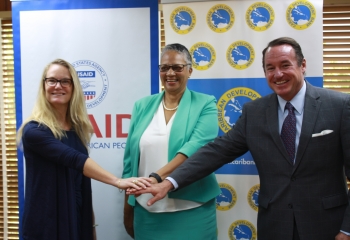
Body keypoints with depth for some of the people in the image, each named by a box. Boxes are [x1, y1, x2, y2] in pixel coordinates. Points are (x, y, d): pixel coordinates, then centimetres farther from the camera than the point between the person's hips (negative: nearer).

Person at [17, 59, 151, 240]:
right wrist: (117, 181, -36)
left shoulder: (77, 128, 7)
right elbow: (74, 159, -27)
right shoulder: (35, 130, -14)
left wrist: (90, 219, 12)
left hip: (78, 217, 6)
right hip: (45, 222, -6)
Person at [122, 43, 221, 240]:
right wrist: (127, 205, 9)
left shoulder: (205, 104, -3)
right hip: (147, 210, 3)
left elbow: (197, 146, -18)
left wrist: (156, 177, -29)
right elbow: (130, 156, 9)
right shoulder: (143, 106, 7)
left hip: (191, 210, -3)